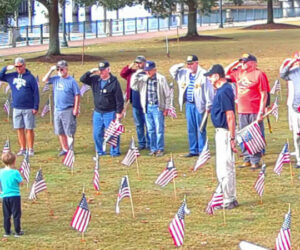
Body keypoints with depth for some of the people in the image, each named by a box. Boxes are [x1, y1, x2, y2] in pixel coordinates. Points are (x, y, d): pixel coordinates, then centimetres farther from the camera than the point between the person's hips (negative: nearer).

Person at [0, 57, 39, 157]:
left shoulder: (30, 77, -6)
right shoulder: (12, 76, 7)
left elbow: (36, 93, -5)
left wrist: (36, 107, -9)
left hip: (28, 109, -4)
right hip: (16, 108, 4)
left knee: (29, 129, -1)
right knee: (19, 129, 7)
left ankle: (30, 149, 6)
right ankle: (22, 149, 14)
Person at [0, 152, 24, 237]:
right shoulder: (15, 172, -15)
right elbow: (21, 183, -8)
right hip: (15, 196, -4)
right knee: (16, 214, 4)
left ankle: (7, 232, 14)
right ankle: (17, 232, 5)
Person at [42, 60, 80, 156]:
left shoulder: (71, 81, -8)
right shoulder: (56, 79, 8)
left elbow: (77, 95, -8)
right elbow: (45, 80, 15)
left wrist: (76, 109, -13)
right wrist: (51, 70, 4)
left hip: (68, 110, -6)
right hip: (57, 110, 6)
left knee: (69, 132, -4)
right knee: (60, 132, 11)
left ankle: (70, 150, 1)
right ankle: (64, 149, 21)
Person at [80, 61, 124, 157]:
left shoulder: (114, 82, -10)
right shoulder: (95, 80, 5)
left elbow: (119, 98, -8)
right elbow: (82, 79, 6)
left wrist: (119, 112, -10)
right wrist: (90, 72, -8)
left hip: (110, 113, -5)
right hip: (97, 113, 5)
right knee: (97, 134, 8)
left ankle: (115, 151, 9)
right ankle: (100, 151, 20)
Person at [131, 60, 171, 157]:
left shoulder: (161, 79, -6)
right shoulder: (143, 79, 6)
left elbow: (167, 94, -3)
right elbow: (133, 86, 0)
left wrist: (166, 108, -5)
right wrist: (136, 74, -7)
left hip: (157, 107, -4)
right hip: (147, 107, 4)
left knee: (159, 129, -2)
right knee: (150, 130, 9)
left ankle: (160, 149, 6)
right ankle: (153, 149, 16)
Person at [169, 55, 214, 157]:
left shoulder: (203, 74, -9)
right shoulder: (184, 73, 12)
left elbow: (208, 90, -11)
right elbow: (172, 71, 24)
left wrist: (208, 105, -14)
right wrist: (180, 65, 5)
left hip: (199, 105, -7)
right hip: (189, 104, 7)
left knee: (201, 129, -2)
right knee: (191, 129, 10)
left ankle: (202, 150, 4)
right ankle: (193, 150, 17)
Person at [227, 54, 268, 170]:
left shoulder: (258, 74, -8)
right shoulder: (238, 73, 11)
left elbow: (264, 95, -11)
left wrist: (261, 112, -16)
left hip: (255, 111, -7)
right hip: (242, 111, 7)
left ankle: (255, 161, 1)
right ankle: (247, 159, 21)